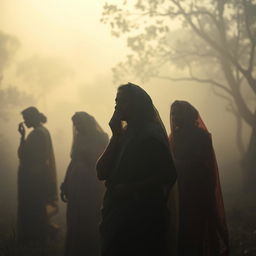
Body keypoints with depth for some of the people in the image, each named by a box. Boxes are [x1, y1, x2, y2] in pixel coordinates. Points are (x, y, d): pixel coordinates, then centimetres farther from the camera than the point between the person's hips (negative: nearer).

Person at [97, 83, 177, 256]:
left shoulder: (151, 135, -9)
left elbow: (168, 175, -17)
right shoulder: (124, 134, 12)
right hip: (118, 215, 7)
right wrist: (116, 136, -1)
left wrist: (131, 188, -18)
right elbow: (102, 173, 3)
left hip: (142, 217, -7)